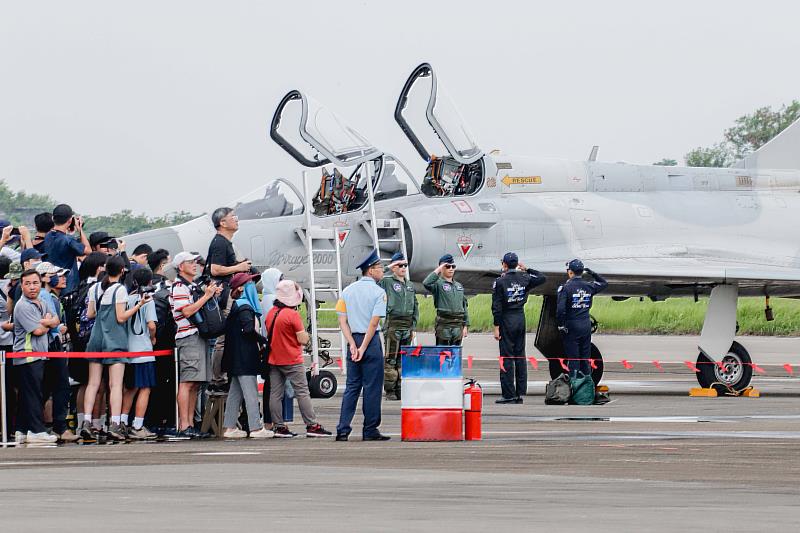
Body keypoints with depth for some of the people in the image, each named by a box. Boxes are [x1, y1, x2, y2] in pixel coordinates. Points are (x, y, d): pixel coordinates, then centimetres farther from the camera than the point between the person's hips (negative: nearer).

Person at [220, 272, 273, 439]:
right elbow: (249, 330, -26)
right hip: (245, 357, -10)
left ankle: (229, 427, 14)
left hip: (237, 359, 10)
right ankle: (255, 428, -8)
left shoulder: (237, 306, 16)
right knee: (251, 392, -8)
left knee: (235, 392, 11)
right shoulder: (245, 307, -13)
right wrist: (265, 341, -12)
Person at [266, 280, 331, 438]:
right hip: (292, 360, -7)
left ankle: (279, 427, 7)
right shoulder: (293, 315, -15)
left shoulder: (271, 313, 5)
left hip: (274, 359, 7)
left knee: (275, 394, 6)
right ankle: (312, 426, -2)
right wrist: (305, 334, 5)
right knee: (302, 392, -2)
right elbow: (303, 340, -15)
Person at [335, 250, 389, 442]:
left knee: (352, 386, 8)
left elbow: (342, 320, 3)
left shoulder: (348, 291, 10)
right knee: (372, 387, 1)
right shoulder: (378, 292, -7)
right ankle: (370, 431, 3)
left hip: (353, 339, 5)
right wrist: (363, 348, -10)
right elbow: (374, 323, -13)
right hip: (370, 340, -5)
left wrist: (353, 345, -2)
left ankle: (343, 430, 1)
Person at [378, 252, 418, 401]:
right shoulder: (386, 282, -1)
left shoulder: (410, 285, 17)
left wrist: (413, 327, 15)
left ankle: (400, 390, 14)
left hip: (407, 325, 6)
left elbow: (415, 306, 21)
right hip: (393, 323, -6)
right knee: (391, 359, -7)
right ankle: (390, 391, -5)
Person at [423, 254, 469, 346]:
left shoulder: (459, 286, 17)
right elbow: (426, 283, -25)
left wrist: (465, 326, 12)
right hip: (444, 325, -6)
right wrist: (438, 270, -15)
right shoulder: (438, 284, -2)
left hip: (458, 326, 6)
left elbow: (464, 306, 19)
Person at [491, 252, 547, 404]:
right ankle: (520, 393, 11)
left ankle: (509, 395, -4)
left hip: (506, 319, -5)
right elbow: (542, 278, 18)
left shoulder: (500, 281, -11)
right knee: (520, 356, 10)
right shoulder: (524, 278, 2)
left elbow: (497, 306, -13)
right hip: (521, 318, 5)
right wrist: (526, 269, 17)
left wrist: (496, 327, -8)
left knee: (507, 357, -2)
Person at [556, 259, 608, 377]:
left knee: (572, 357, -1)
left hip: (571, 327, -5)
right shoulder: (589, 287, 2)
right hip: (586, 326, 5)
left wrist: (560, 325, -9)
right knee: (585, 357, 13)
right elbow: (604, 283, 22)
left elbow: (560, 309, -21)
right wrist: (592, 273, 21)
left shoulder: (565, 288, -13)